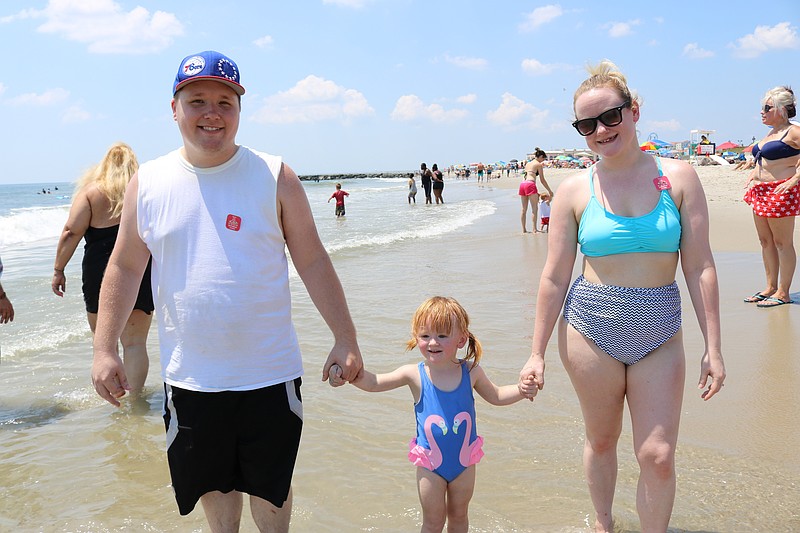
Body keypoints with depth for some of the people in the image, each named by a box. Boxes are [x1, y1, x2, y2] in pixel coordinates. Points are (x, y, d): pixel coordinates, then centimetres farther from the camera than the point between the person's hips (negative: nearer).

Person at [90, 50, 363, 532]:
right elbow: (125, 267, 6)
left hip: (268, 374, -2)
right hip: (189, 378, 2)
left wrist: (345, 338, -4)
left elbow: (313, 262, -3)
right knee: (212, 482, 19)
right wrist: (105, 349, 2)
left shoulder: (274, 177, -5)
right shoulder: (148, 182, 1)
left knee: (271, 486, 13)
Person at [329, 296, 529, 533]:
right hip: (430, 463, -2)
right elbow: (374, 383, -13)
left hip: (464, 460, 2)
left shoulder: (471, 371, -11)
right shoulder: (415, 375, -16)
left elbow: (496, 396, 6)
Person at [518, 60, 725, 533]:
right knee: (601, 440, 15)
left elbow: (700, 266, -2)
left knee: (659, 456, -1)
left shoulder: (677, 176, -2)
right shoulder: (575, 190, -2)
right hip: (590, 329, 0)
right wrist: (537, 352, 0)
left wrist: (713, 347, -4)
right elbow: (555, 277, 0)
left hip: (659, 334, 0)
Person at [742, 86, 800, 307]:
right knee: (765, 241, 11)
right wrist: (753, 175, 19)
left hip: (781, 193, -9)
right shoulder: (769, 134, 17)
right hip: (760, 192, 9)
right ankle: (770, 287, 20)